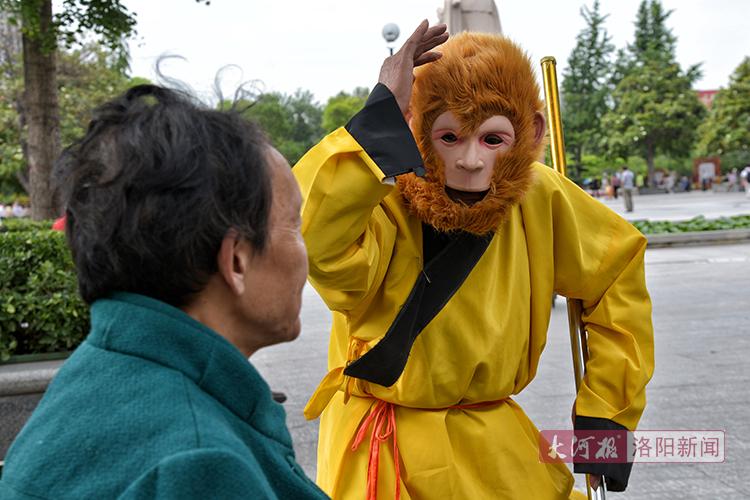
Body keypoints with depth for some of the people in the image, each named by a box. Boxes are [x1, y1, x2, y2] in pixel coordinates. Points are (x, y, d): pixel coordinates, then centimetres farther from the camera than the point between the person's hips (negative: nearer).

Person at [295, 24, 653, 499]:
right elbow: (307, 232, -45)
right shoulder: (384, 202, -22)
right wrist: (383, 111, -42)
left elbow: (618, 273, 5)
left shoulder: (540, 198, -11)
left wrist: (606, 413, 4)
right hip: (380, 449, -3)